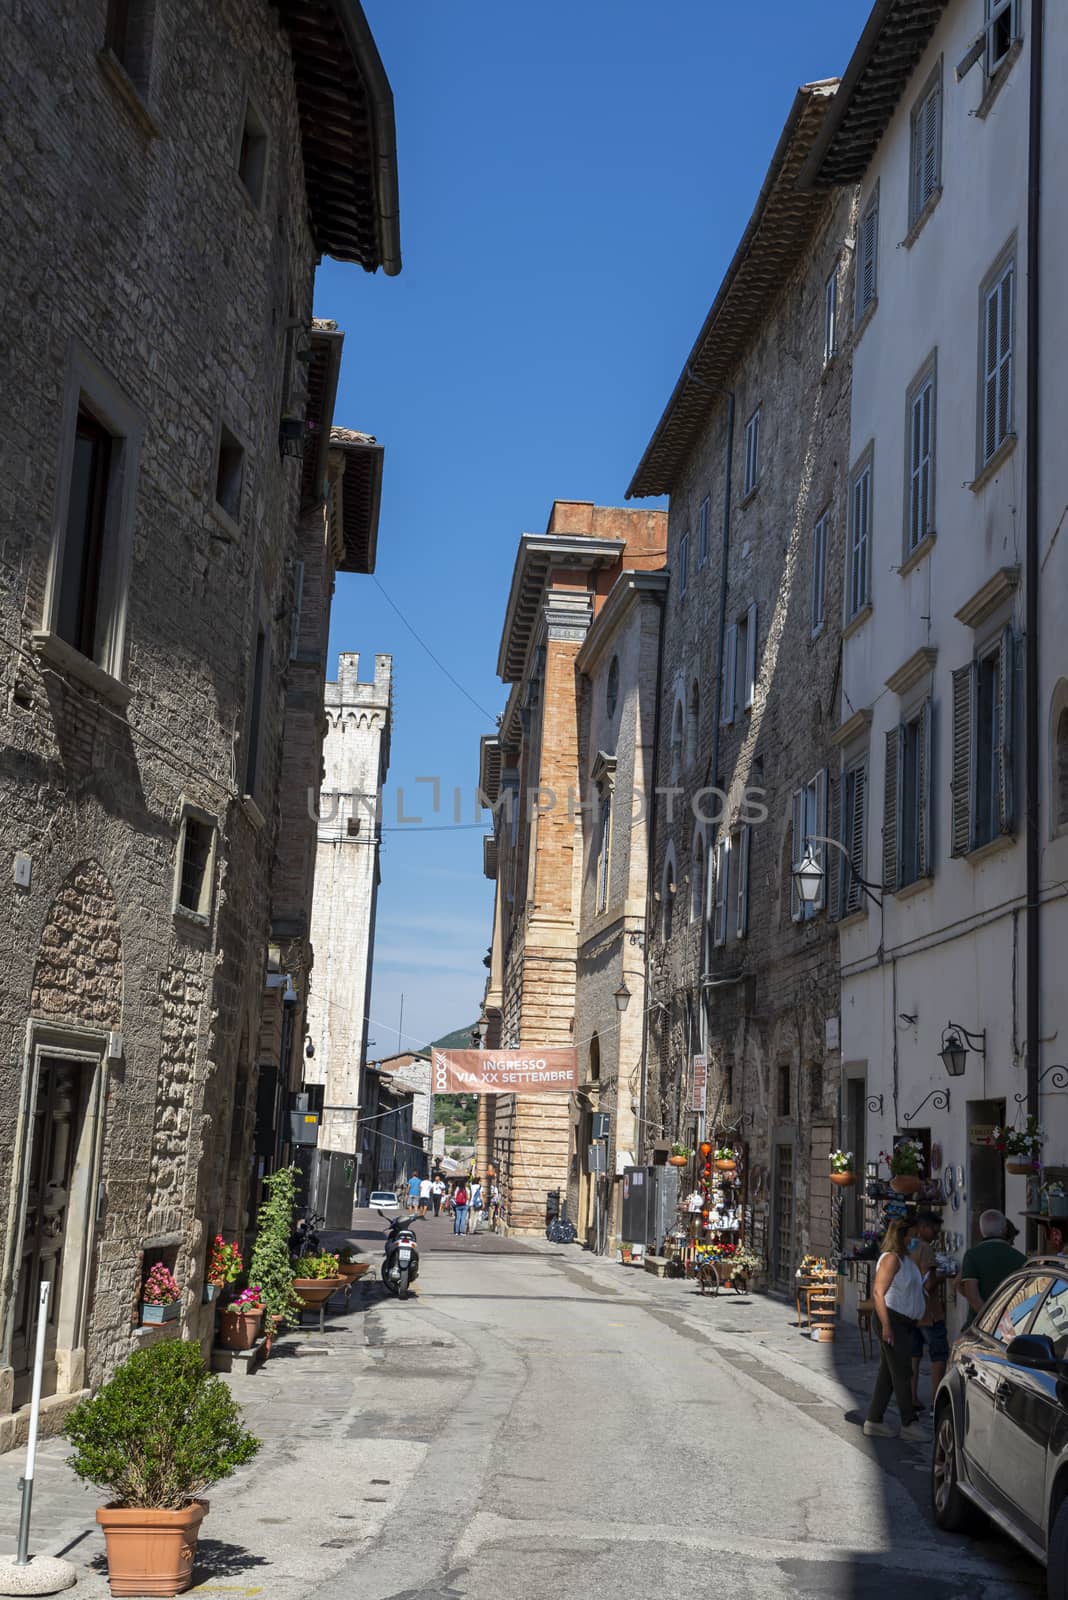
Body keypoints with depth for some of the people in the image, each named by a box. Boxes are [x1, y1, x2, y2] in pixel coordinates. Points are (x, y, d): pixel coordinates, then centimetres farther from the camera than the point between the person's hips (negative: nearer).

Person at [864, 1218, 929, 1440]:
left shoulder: (905, 1259, 18)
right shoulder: (891, 1258, -12)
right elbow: (878, 1292, -19)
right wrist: (886, 1325, -23)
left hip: (904, 1322, 10)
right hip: (892, 1320, -10)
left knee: (888, 1373, 10)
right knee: (902, 1373, -7)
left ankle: (874, 1422, 14)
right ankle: (909, 1424, -4)